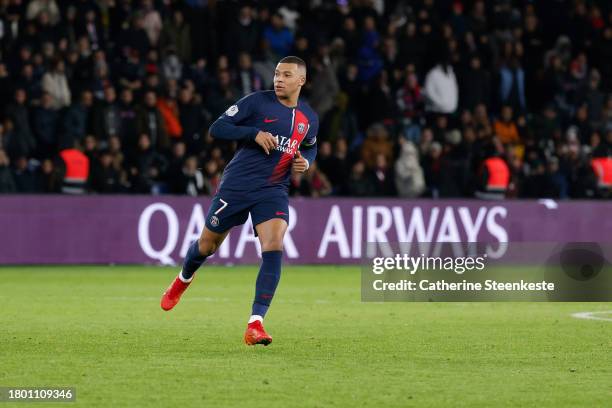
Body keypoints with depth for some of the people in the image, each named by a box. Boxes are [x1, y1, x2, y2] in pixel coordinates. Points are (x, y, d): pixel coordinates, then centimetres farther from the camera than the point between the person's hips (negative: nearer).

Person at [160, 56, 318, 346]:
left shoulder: (309, 118, 7)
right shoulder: (257, 102, -7)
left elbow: (310, 146, 27)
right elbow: (217, 128, -10)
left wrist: (306, 161, 3)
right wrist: (255, 133, -23)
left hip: (273, 191, 2)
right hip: (236, 186, -2)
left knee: (273, 248, -22)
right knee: (207, 245, 11)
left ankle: (255, 324, -22)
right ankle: (183, 280, 48)